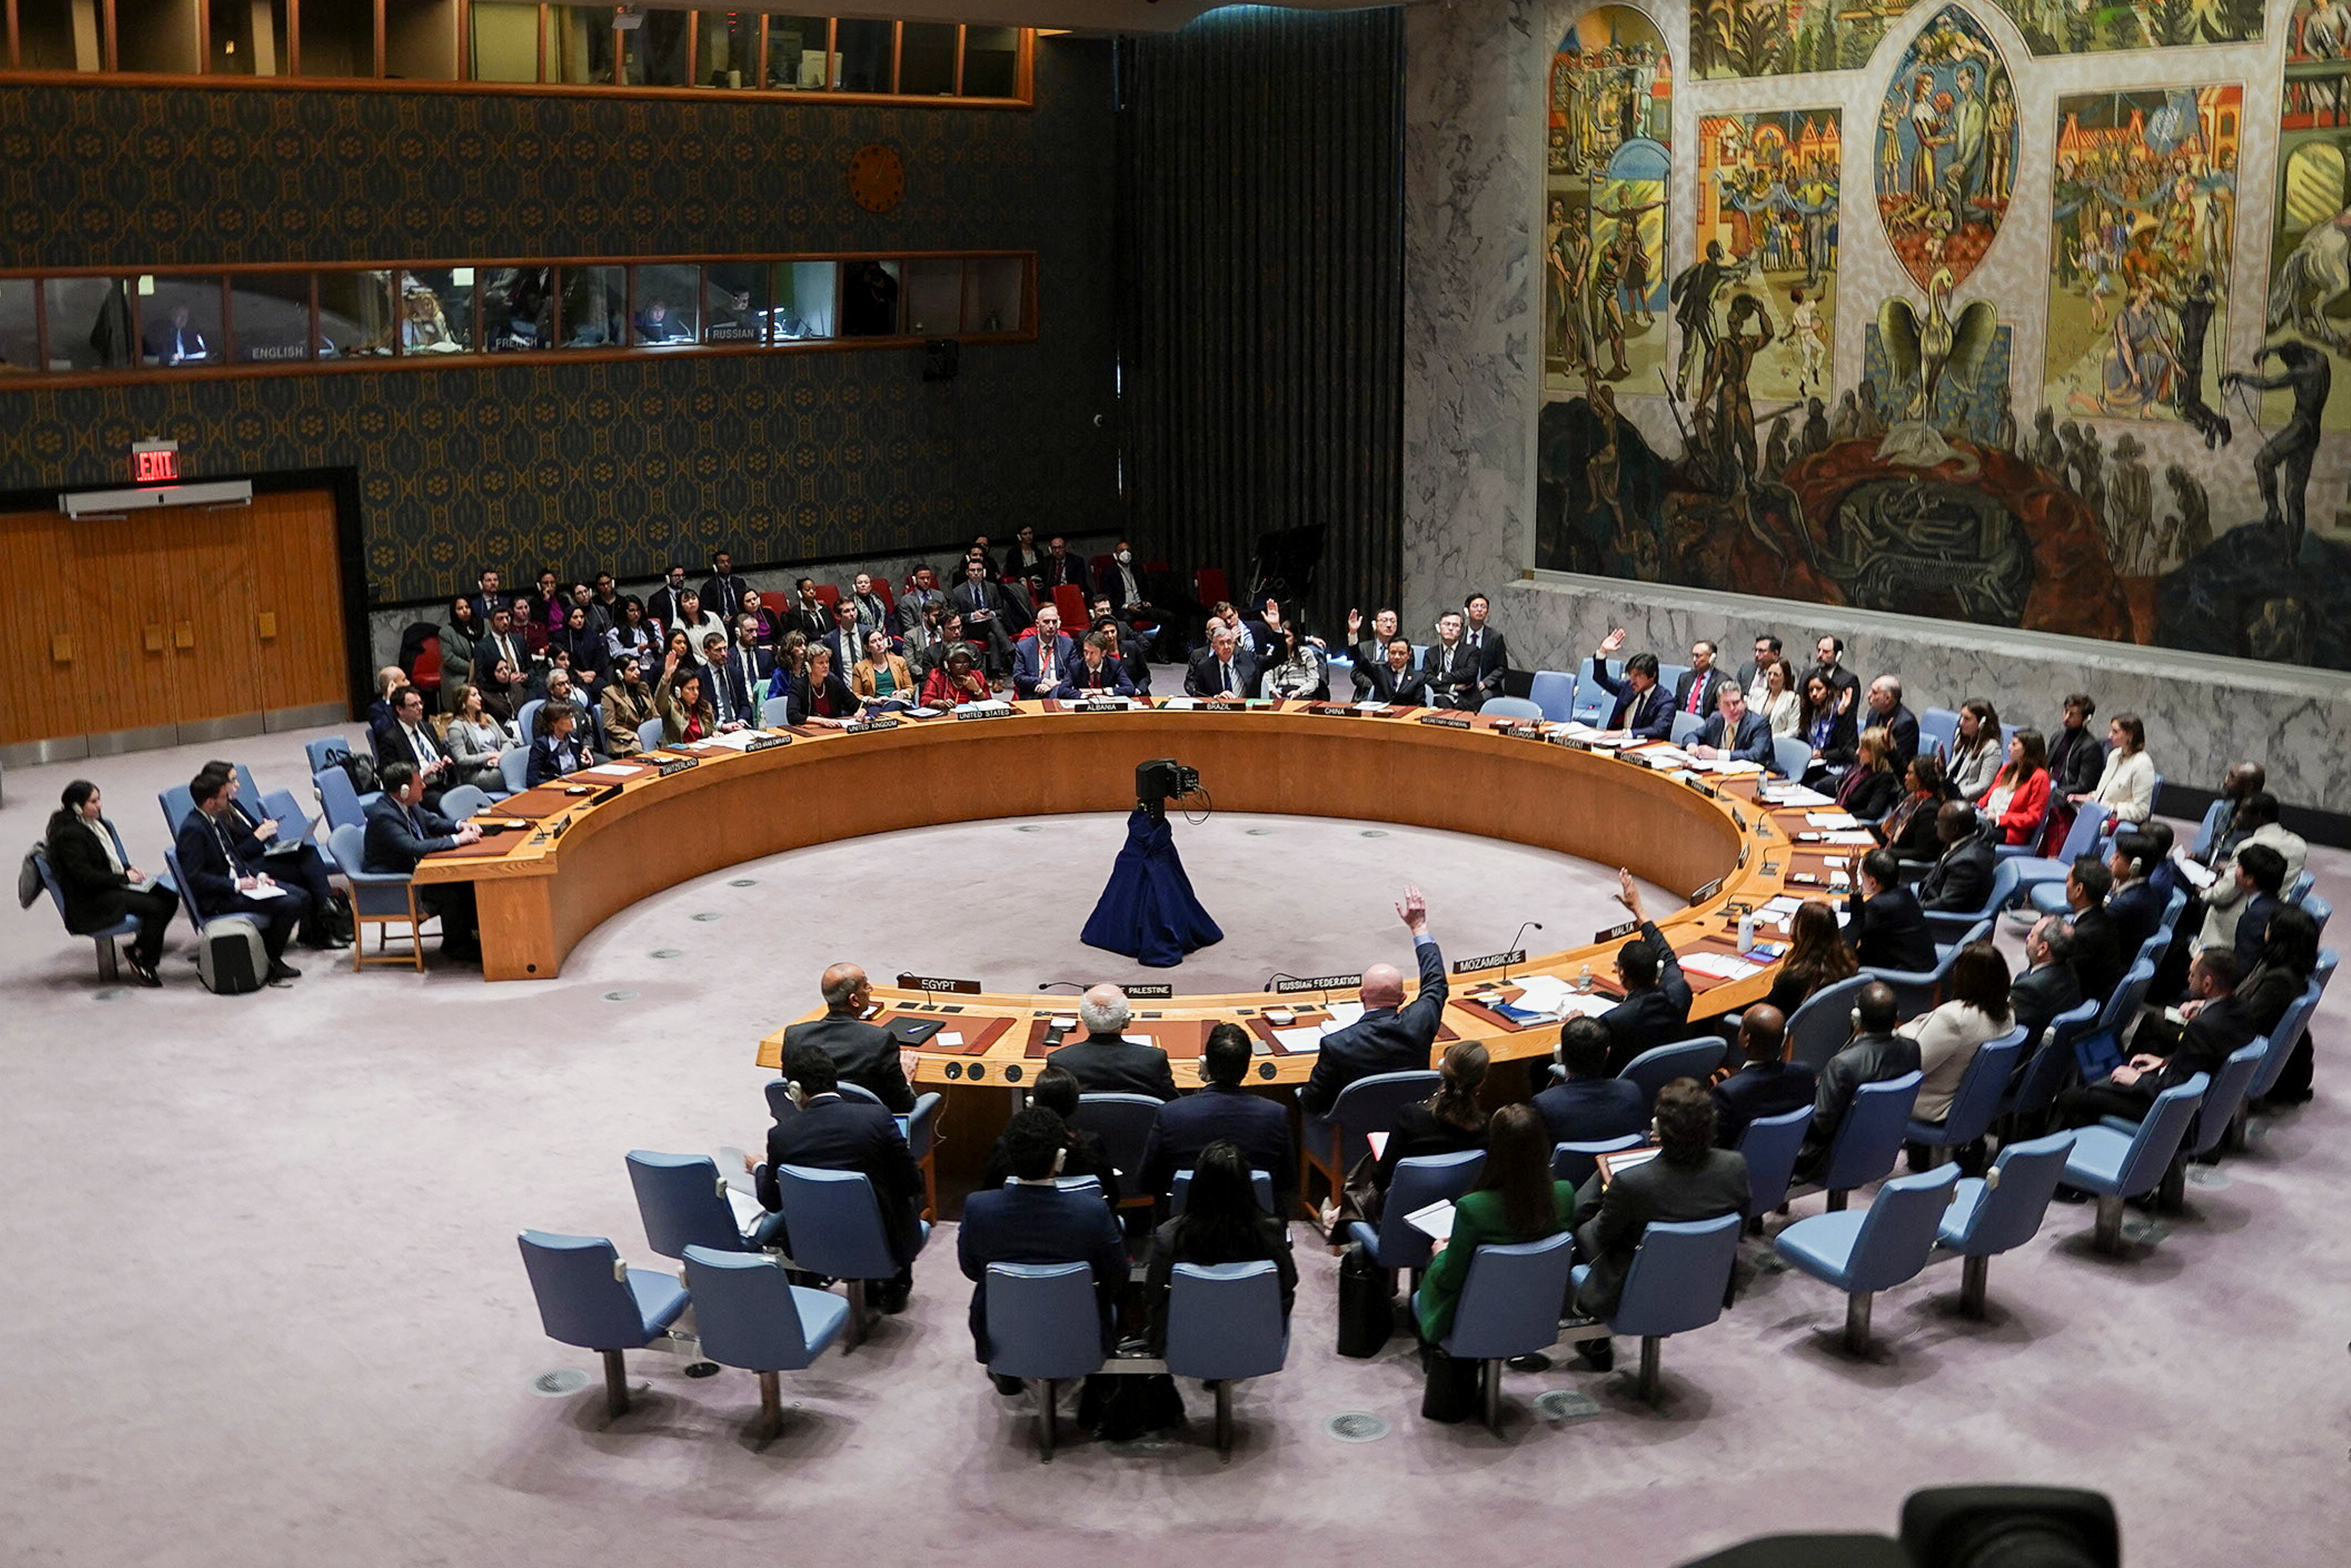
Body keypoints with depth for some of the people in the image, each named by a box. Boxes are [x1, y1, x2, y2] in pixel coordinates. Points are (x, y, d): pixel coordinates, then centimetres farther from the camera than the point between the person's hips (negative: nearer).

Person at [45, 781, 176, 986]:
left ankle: (140, 950, 2)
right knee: (155, 907, -23)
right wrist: (124, 877, -16)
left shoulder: (95, 823, 11)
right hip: (90, 902, -10)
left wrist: (128, 868, 4)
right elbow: (85, 876, -22)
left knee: (170, 898, -6)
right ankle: (140, 958, -4)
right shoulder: (69, 834, -18)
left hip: (110, 885, 10)